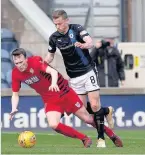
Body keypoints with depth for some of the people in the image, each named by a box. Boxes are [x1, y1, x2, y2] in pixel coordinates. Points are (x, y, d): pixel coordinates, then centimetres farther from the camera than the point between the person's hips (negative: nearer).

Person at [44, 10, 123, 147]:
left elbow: (90, 42, -28)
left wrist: (83, 45, -52)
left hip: (88, 72, -4)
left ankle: (101, 138, 0)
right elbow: (50, 56, 14)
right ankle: (107, 111, 28)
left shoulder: (77, 29, -11)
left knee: (95, 106, -12)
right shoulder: (54, 38, 0)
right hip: (74, 78, 4)